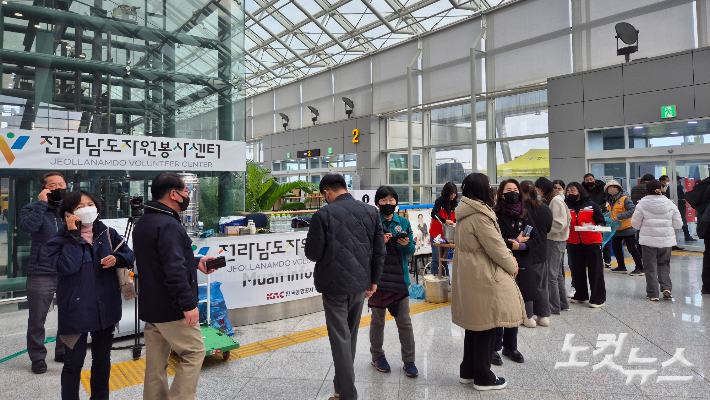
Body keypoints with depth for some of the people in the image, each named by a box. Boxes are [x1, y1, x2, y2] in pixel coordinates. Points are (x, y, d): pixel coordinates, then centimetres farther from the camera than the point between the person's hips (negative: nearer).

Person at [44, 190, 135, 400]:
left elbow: (129, 255, 7)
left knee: (102, 359, 17)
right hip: (76, 310, -4)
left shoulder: (107, 233, 2)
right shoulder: (60, 240, -7)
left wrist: (117, 259, -15)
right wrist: (74, 236, -20)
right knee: (74, 361, 6)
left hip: (106, 308, 4)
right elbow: (66, 267, -23)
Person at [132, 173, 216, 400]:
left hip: (151, 307, 9)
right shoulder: (168, 225, -20)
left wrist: (195, 263, 18)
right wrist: (188, 304, -26)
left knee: (156, 363, 14)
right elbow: (174, 270, -28)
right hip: (172, 308, -9)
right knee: (194, 353, 2)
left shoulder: (143, 223, 12)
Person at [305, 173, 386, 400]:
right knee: (350, 337, 20)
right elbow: (379, 251, 3)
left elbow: (312, 253, -10)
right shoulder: (371, 212, 1)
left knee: (340, 339, 4)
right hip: (360, 283, 5)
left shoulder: (323, 215, -13)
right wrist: (373, 280, 12)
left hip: (335, 284, -5)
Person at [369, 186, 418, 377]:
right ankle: (377, 356, 30)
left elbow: (411, 250, 7)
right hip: (378, 277, -2)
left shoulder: (403, 222, 6)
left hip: (400, 277, 2)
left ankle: (409, 361, 17)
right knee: (377, 320, 12)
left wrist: (407, 244, -14)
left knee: (404, 321, 4)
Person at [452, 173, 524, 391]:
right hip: (484, 278, -10)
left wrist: (507, 257, 6)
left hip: (469, 275, 10)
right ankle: (483, 378, 16)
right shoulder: (480, 215, -20)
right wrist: (512, 266, 0)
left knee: (475, 324, 19)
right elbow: (495, 247, -16)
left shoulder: (466, 214, 10)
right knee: (486, 326, 3)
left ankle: (468, 371, 30)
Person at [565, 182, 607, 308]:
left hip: (592, 242, -4)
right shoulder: (566, 206, 5)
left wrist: (600, 226, -19)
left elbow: (601, 221, 0)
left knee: (595, 270, 0)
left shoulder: (592, 205, -3)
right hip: (575, 243, 4)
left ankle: (598, 298, 7)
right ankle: (581, 295, 28)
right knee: (577, 270, 13)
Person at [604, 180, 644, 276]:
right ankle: (621, 267, 28)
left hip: (627, 228, -9)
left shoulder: (625, 198, -17)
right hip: (616, 229, 9)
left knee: (632, 248, -5)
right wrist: (609, 217, 5)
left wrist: (619, 217, -30)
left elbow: (633, 210, -26)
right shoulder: (610, 200, 7)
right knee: (616, 247, 15)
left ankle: (640, 268, 6)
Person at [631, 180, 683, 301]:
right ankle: (666, 287, 3)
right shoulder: (670, 204, 0)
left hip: (648, 240, -2)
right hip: (666, 240, 2)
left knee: (651, 267, 6)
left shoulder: (642, 204, -7)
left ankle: (653, 293, 7)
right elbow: (678, 224, 4)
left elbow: (635, 224, -4)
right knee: (664, 264, 18)